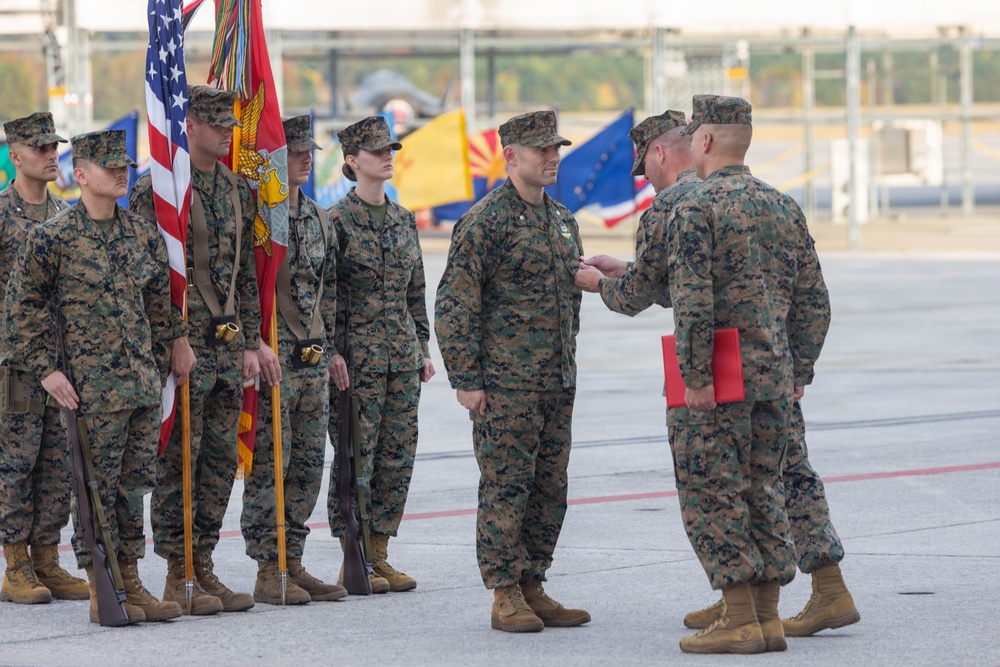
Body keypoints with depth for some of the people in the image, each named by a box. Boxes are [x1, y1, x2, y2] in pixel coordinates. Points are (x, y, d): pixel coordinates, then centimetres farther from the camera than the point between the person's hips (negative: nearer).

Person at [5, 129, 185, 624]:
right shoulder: (52, 238, -6)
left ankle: (130, 582, 16)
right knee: (97, 488, -2)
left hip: (144, 385, 5)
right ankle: (100, 592, 4)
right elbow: (24, 305, -2)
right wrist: (45, 369, -7)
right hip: (91, 388, -5)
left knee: (134, 485, 9)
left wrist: (160, 366, 14)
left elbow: (161, 306, 18)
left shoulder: (143, 235, 10)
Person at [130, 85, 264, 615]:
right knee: (178, 460, -3)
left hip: (229, 343, 7)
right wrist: (176, 340, -17)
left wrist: (252, 342, 12)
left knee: (221, 459, 9)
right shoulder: (156, 189, -9)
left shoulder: (238, 191, 13)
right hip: (183, 346, -7)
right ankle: (178, 578, 1)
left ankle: (204, 567, 16)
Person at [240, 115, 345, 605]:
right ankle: (268, 572, -1)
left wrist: (328, 347, 17)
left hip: (313, 359, 7)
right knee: (269, 465, -5)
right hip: (272, 360, -7)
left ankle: (293, 563, 15)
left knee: (308, 466, 8)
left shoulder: (319, 219, 14)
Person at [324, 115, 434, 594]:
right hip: (358, 355, -6)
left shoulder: (403, 220, 13)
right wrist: (333, 352, -15)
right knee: (356, 455, -4)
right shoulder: (337, 221, -7)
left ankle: (379, 556, 13)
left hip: (402, 355, 6)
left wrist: (422, 348, 14)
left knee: (398, 455, 5)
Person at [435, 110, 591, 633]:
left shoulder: (563, 220, 15)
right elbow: (454, 304, -11)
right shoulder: (485, 221, -9)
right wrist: (465, 378, -13)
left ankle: (532, 588, 15)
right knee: (506, 488, -4)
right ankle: (505, 596, 0)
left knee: (549, 490, 8)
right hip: (505, 385, -7)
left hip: (557, 384, 7)